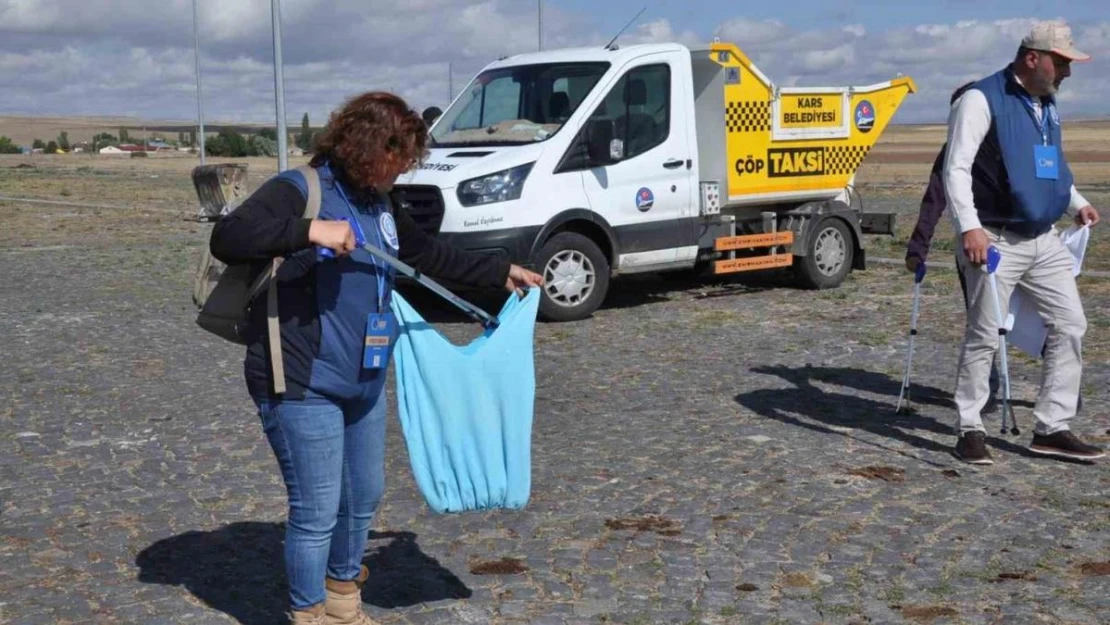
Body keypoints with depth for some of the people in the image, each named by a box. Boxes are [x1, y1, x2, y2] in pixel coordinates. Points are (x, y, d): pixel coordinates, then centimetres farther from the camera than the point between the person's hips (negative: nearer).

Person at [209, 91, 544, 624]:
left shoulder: (379, 205, 11)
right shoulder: (298, 190, -14)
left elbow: (429, 255, 25)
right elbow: (226, 239, -26)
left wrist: (500, 273, 27)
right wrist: (308, 231, -35)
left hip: (364, 381, 9)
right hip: (302, 384, -9)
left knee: (364, 496, 20)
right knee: (316, 512, -2)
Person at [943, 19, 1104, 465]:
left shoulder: (1047, 106, 15)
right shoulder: (982, 100, -10)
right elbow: (956, 168, -18)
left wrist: (1076, 203, 20)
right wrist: (969, 227, -27)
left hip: (1045, 241, 8)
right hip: (996, 240, -8)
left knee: (1070, 326, 6)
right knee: (984, 336, -3)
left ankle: (1052, 428, 14)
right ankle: (969, 430, 10)